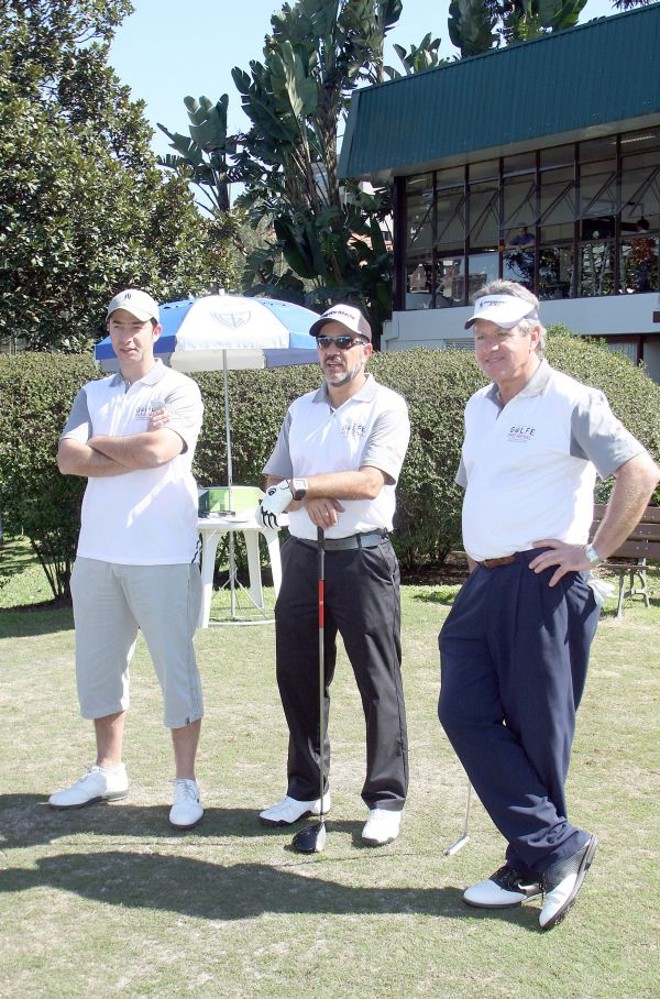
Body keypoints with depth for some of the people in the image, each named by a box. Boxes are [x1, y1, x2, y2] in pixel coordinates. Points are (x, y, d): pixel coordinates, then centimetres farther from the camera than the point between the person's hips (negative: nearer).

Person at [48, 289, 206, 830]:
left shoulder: (179, 390, -2)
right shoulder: (93, 394, 14)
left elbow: (159, 449, -20)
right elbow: (68, 458, -1)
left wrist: (99, 444, -4)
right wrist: (135, 449, -11)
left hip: (162, 555, -6)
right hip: (97, 551, 6)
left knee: (176, 666, 0)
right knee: (97, 664, 14)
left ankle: (186, 783, 10)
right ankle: (109, 770, 30)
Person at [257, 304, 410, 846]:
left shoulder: (386, 407, -4)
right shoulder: (300, 409, 16)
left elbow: (371, 480, -17)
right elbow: (274, 482, 12)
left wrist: (300, 484, -17)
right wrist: (308, 498, -9)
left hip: (362, 557, -6)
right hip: (303, 554, 6)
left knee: (379, 682, -1)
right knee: (298, 676, 11)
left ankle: (387, 800, 9)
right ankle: (307, 788, 25)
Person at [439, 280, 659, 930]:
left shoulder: (570, 402, -7)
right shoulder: (478, 406, 17)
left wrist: (594, 551, -13)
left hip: (543, 585, -8)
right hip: (482, 584, 8)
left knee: (537, 728, -1)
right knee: (464, 711, 0)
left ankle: (531, 865, 15)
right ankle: (556, 849, 7)